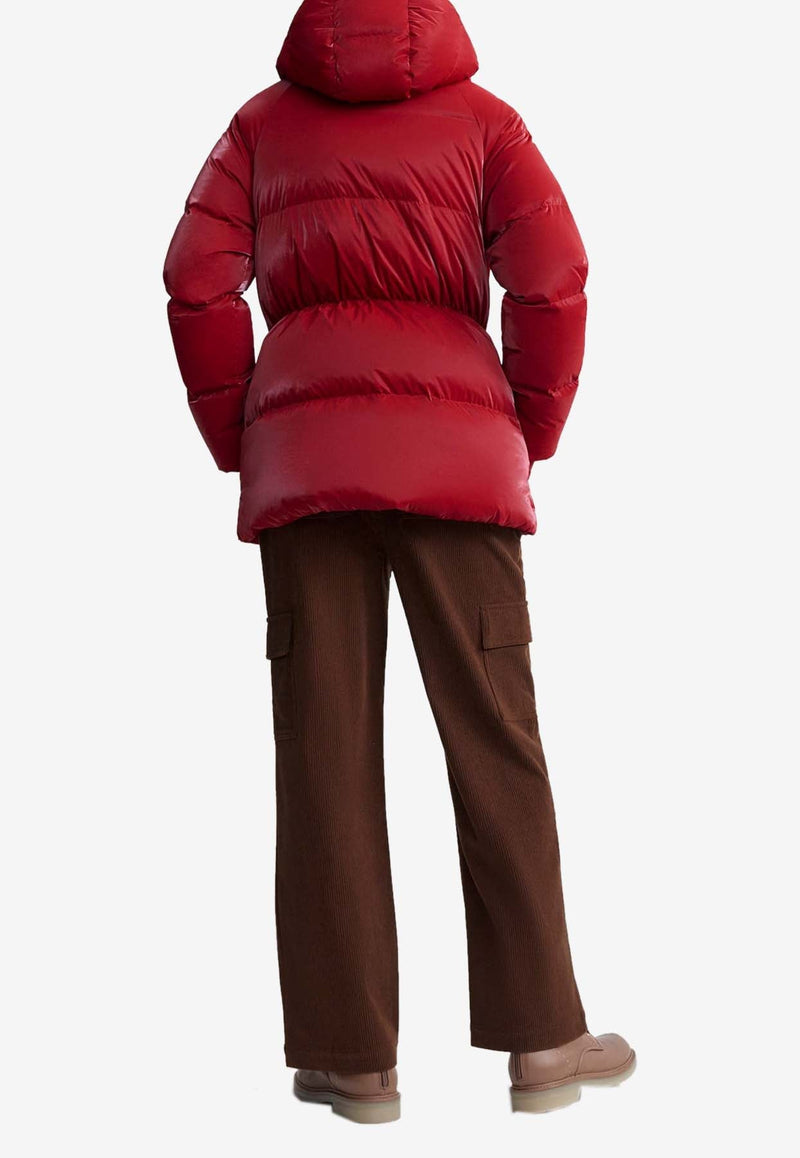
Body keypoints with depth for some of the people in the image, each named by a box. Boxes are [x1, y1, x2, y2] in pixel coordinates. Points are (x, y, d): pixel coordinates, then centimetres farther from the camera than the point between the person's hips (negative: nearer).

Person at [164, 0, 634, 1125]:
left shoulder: (264, 122, 15)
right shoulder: (481, 117, 11)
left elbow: (198, 279, 2)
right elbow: (551, 276, -3)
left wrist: (239, 444, 8)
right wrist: (529, 435, 6)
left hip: (303, 443, 1)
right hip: (454, 450, -1)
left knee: (326, 748, 1)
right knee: (493, 735, 2)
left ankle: (353, 1057, 3)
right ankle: (541, 1037, 2)